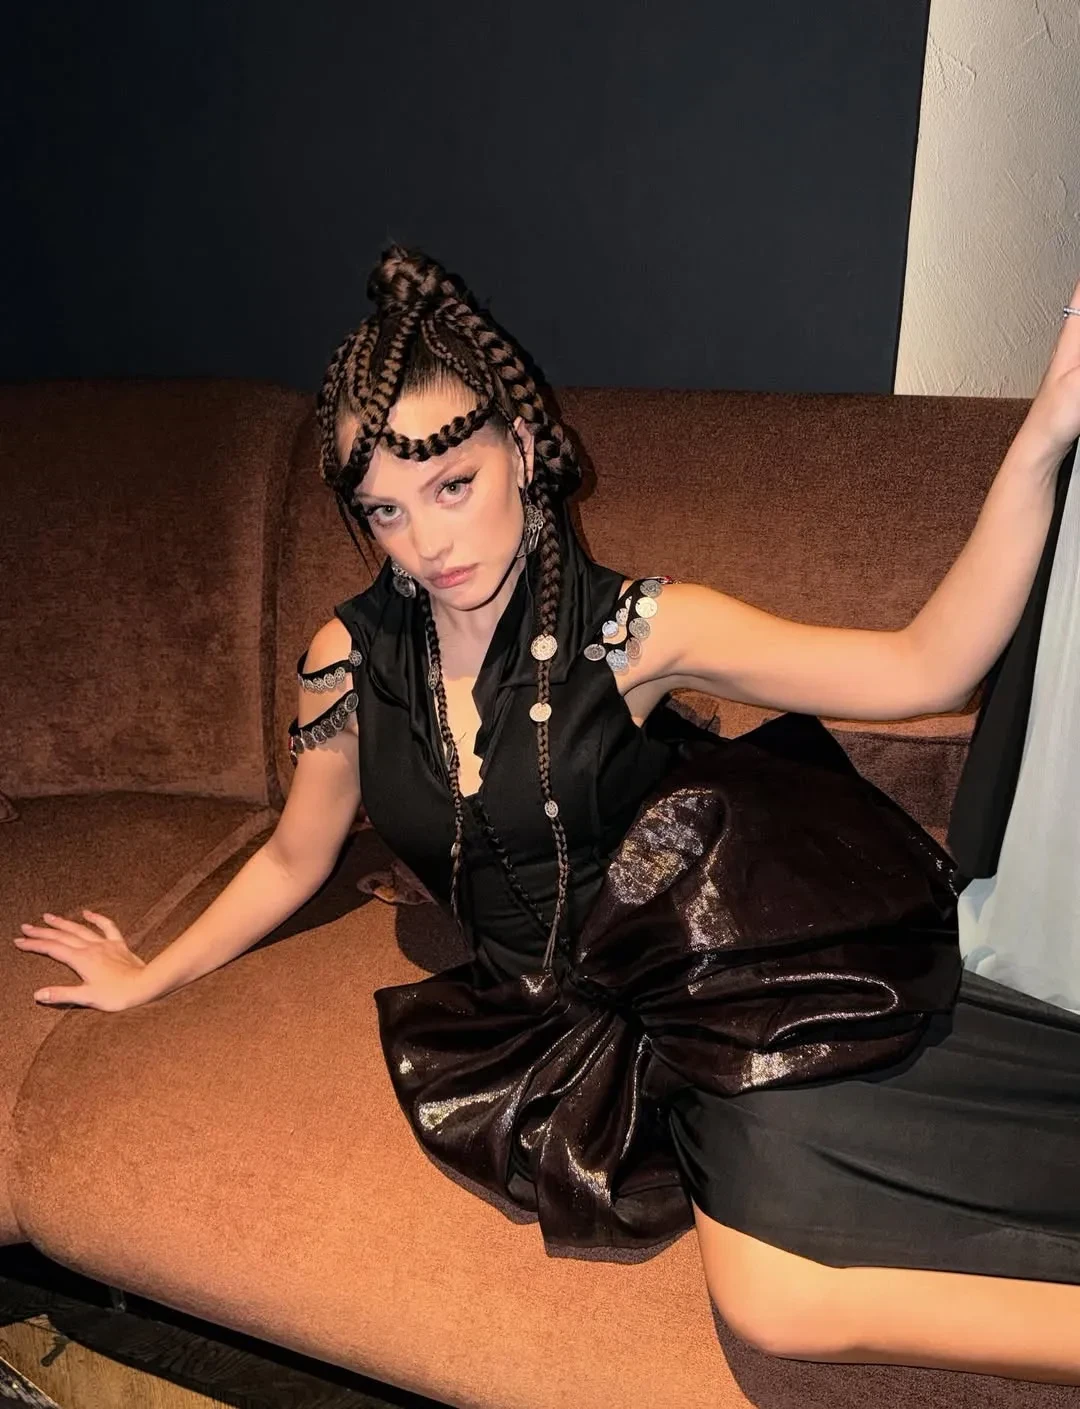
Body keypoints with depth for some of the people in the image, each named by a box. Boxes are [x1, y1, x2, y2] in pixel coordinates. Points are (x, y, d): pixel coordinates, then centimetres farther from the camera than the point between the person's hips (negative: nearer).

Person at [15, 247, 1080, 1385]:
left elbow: (925, 667, -12)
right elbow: (292, 862, 16)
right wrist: (150, 978, 26)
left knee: (775, 1295, -29)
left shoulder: (628, 628, -9)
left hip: (730, 961, -3)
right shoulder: (350, 658, 0)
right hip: (575, 1021, 4)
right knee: (770, 1299, -20)